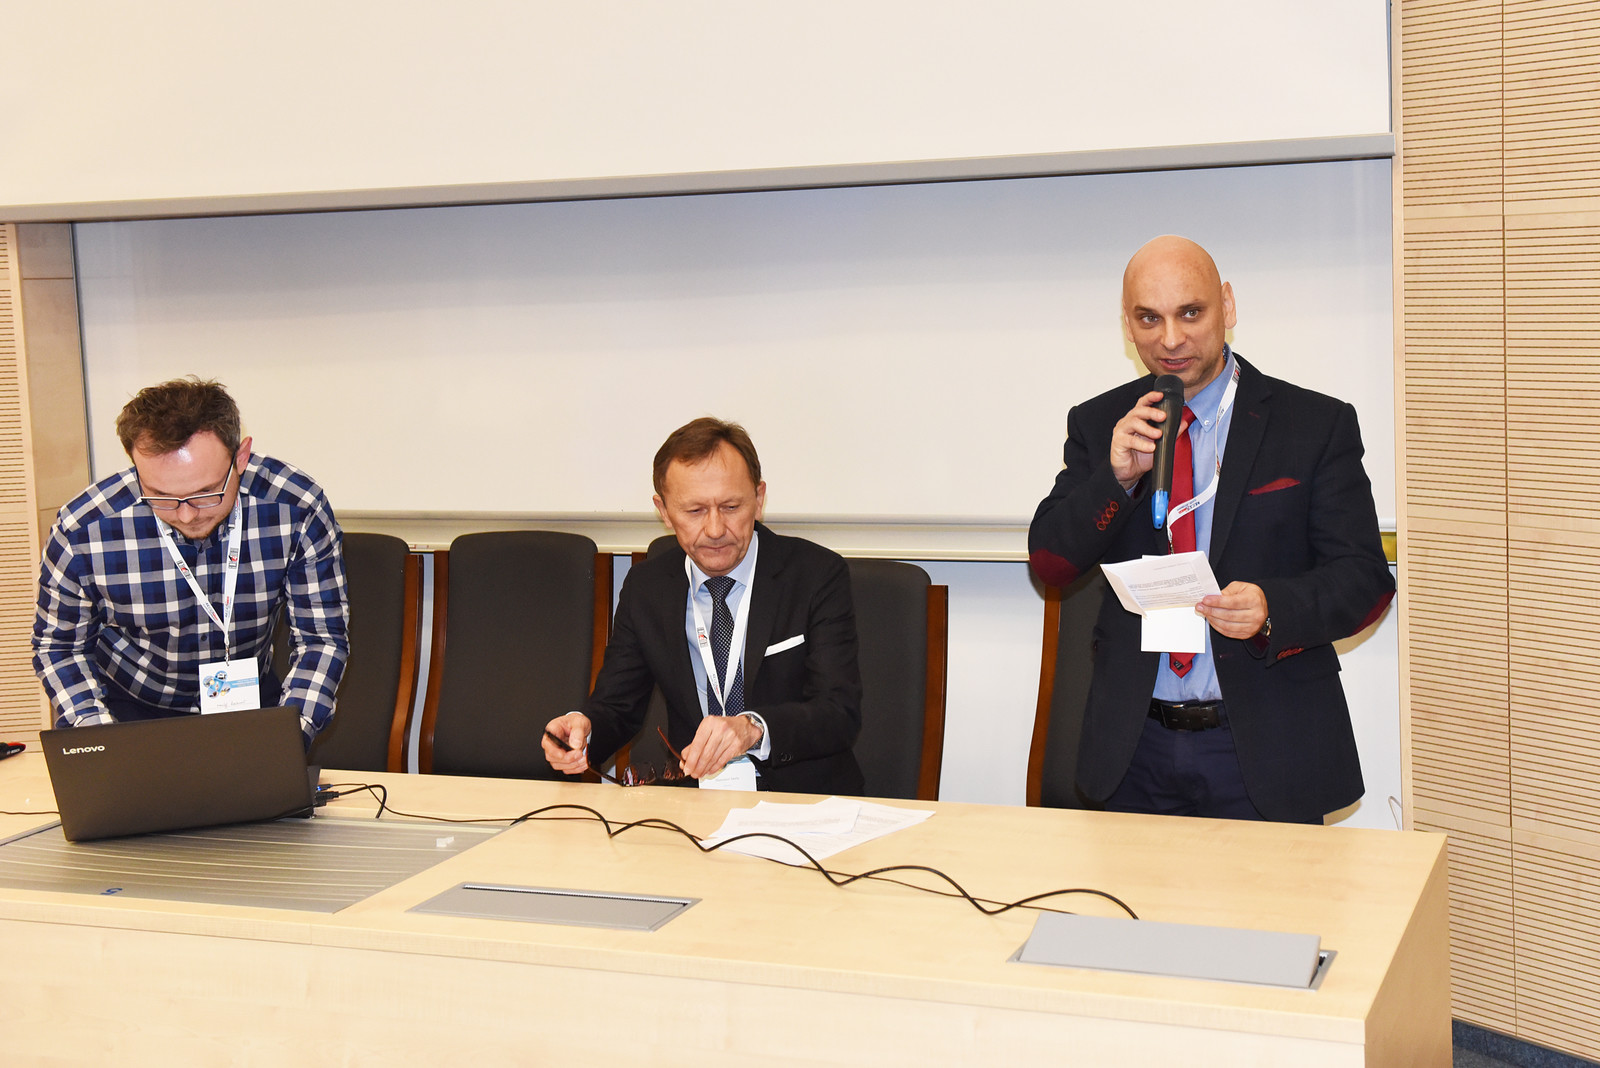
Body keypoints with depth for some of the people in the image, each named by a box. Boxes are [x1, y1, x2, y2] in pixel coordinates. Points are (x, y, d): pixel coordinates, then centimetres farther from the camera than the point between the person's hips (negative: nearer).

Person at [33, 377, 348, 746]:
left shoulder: (298, 510, -19)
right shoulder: (82, 531, -20)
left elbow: (321, 637, -9)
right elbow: (58, 646, -2)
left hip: (251, 701, 1)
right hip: (127, 707, 0)